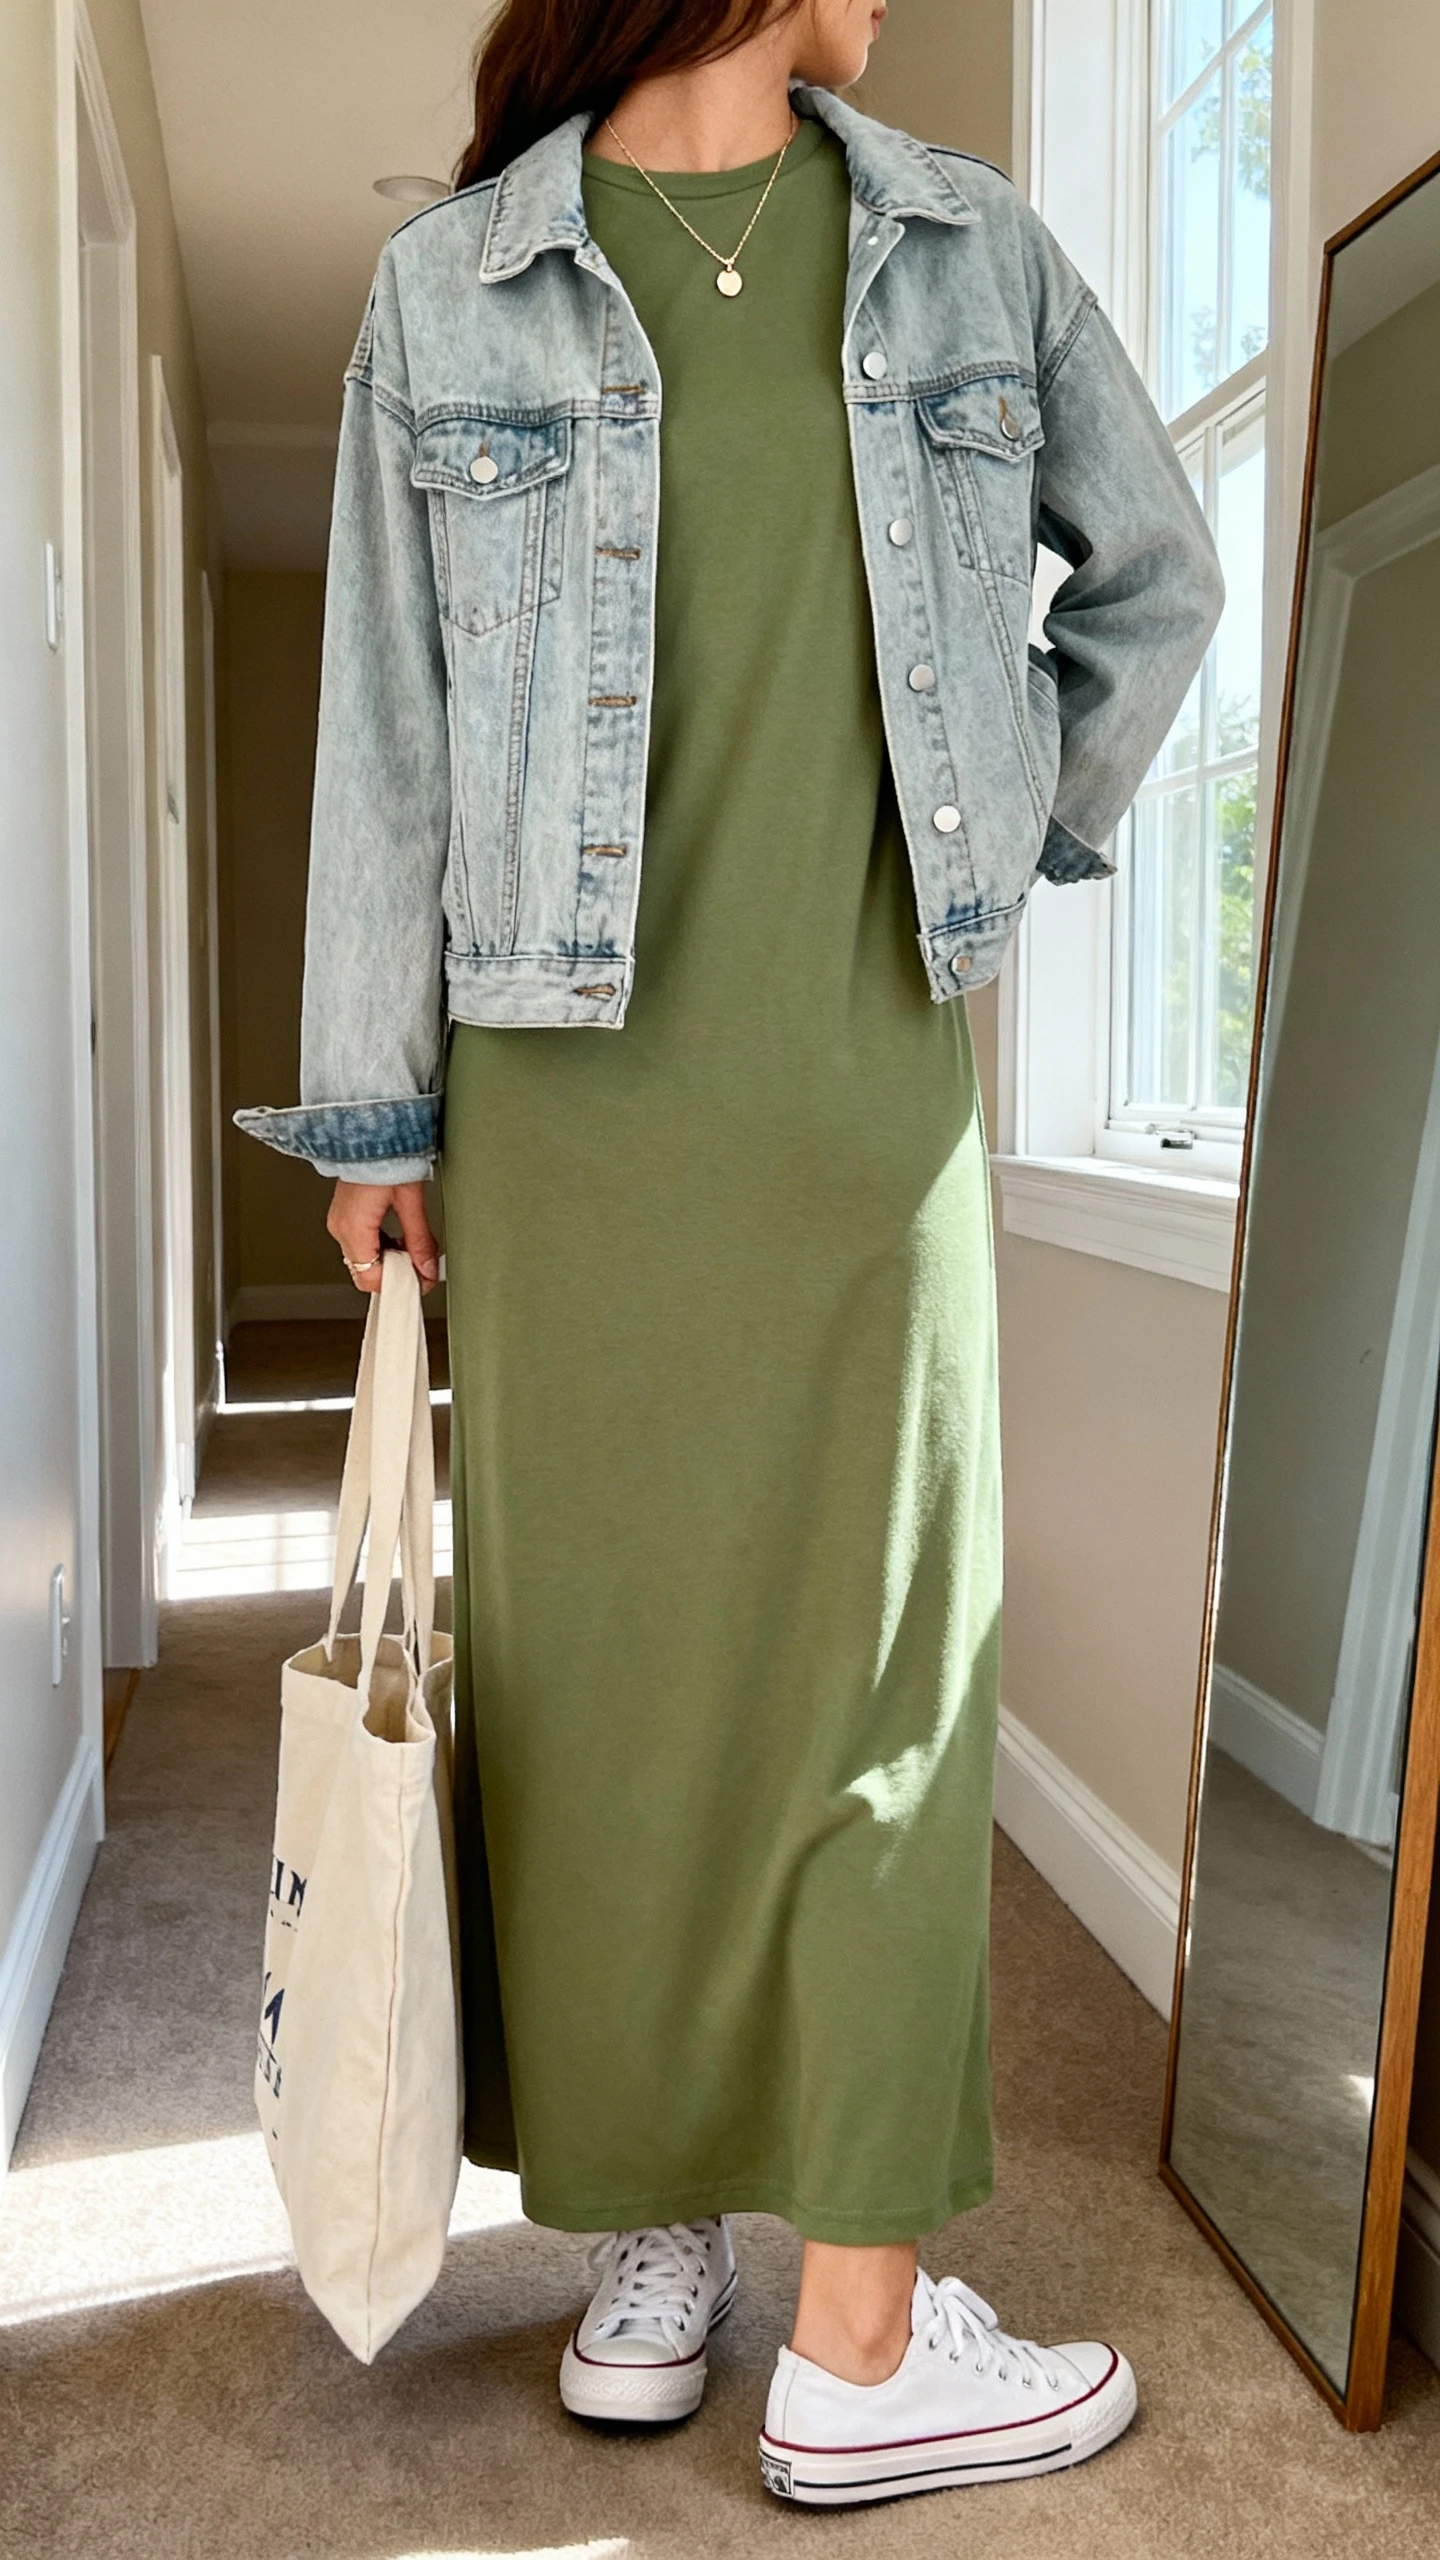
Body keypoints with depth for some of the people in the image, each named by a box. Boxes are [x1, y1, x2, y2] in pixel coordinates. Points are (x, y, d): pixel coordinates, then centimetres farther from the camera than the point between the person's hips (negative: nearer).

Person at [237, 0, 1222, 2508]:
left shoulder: (970, 253, 12)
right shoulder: (453, 288, 5)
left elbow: (1154, 569, 24)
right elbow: (386, 727, 3)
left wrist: (1031, 835, 16)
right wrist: (371, 1111, 2)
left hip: (873, 1085, 2)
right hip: (574, 1087, -1)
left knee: (878, 1664, 1)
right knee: (602, 1658, 4)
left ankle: (860, 2332, 14)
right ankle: (654, 2222, 21)